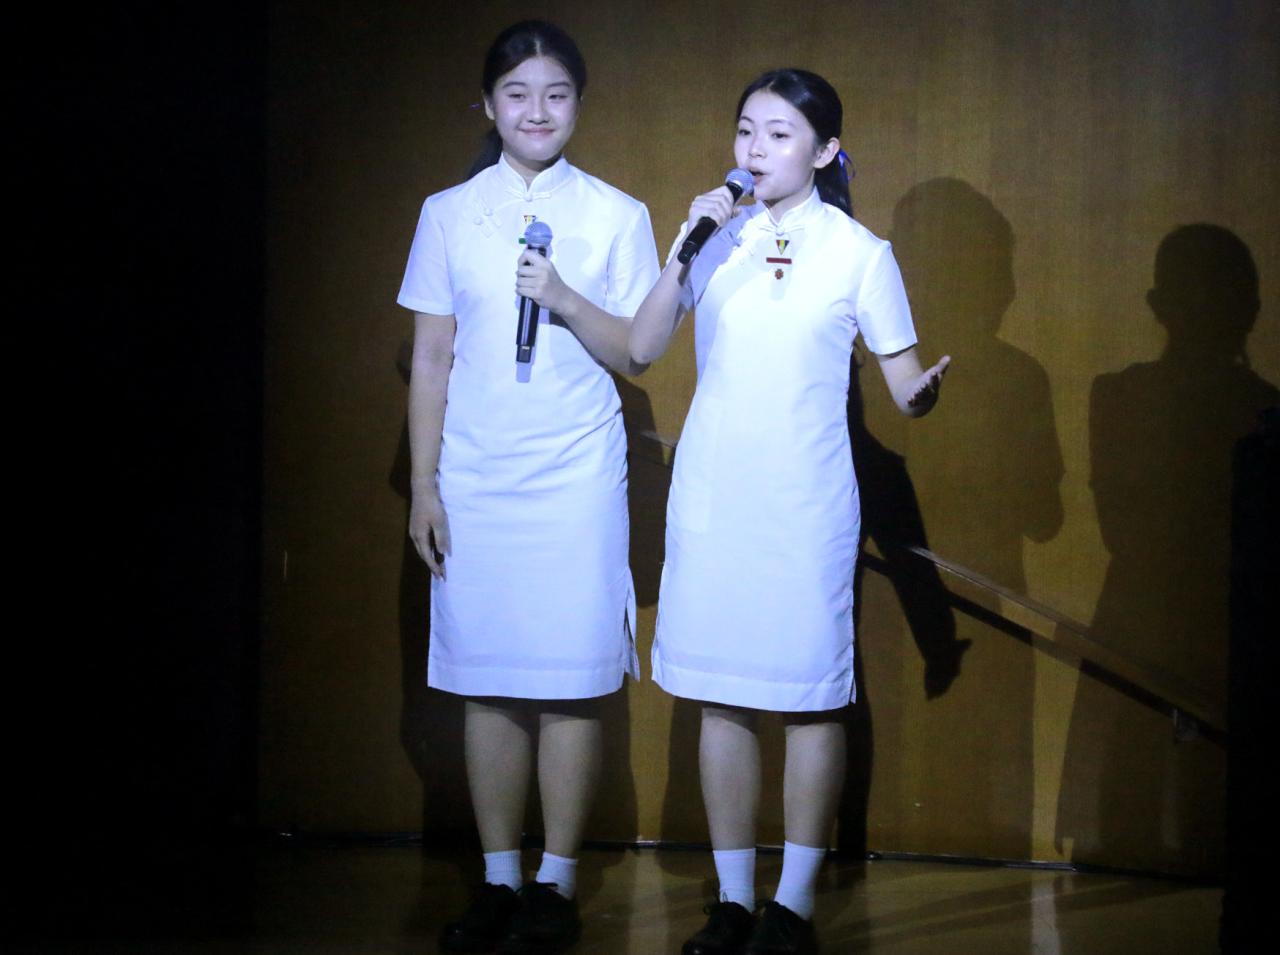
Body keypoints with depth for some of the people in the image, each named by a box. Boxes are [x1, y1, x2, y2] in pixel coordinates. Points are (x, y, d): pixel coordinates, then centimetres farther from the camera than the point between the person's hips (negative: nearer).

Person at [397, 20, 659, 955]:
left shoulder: (616, 215, 4)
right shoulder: (449, 214, 7)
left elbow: (634, 352, 2)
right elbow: (430, 359, 8)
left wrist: (563, 297, -14)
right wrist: (424, 484, 4)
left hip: (576, 480, -1)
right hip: (474, 478, 1)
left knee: (571, 683, -2)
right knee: (487, 680, 2)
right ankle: (498, 880, 12)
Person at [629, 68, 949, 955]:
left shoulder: (859, 252, 0)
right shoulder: (718, 236, 7)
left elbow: (904, 382, 0)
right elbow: (643, 347, 2)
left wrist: (923, 393, -23)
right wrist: (686, 247, -8)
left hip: (805, 500, -3)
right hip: (710, 494, 3)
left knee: (810, 697, -1)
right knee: (721, 694, 6)